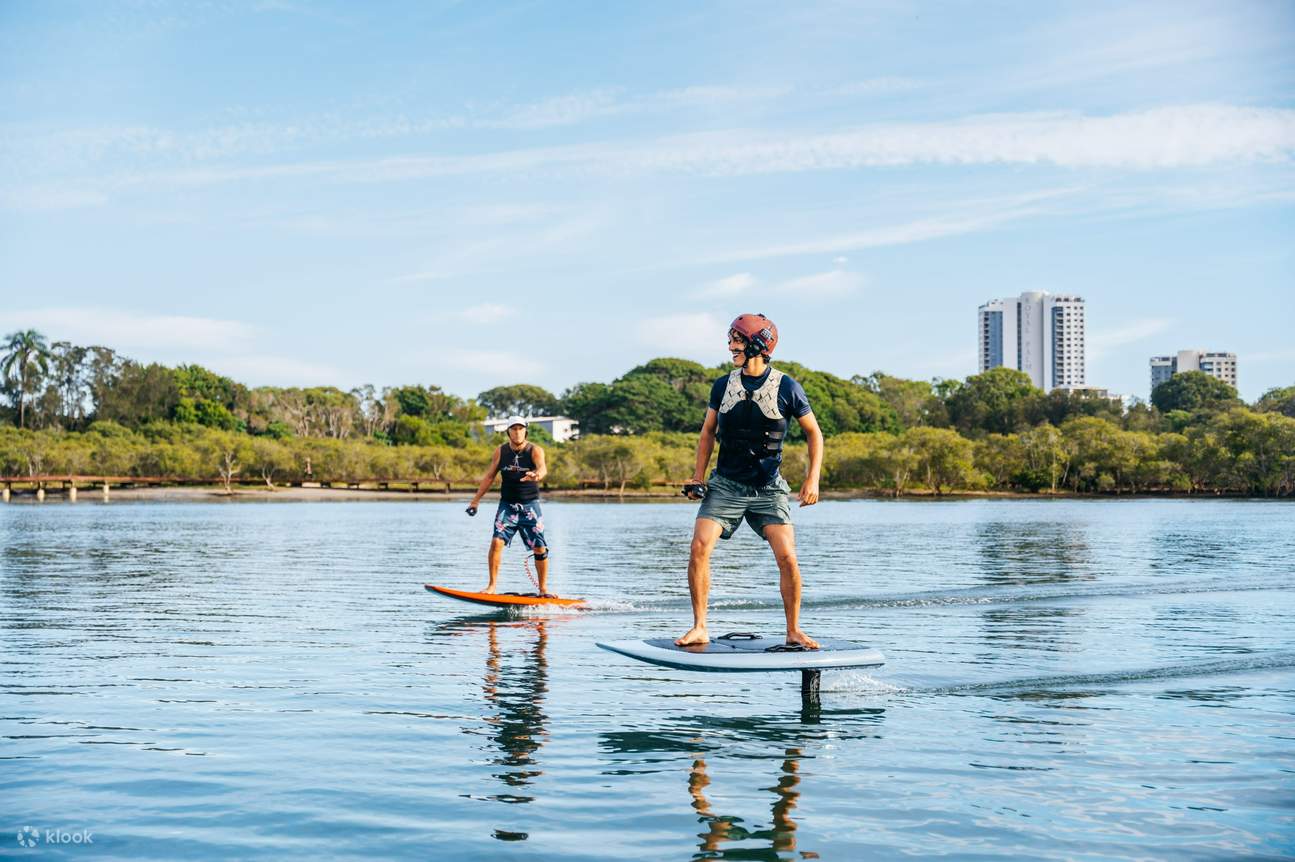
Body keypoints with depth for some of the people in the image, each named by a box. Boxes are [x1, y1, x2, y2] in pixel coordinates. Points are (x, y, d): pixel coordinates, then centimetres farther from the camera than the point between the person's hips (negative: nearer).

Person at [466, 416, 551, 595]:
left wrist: (536, 475, -51)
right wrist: (475, 500, 9)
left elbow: (542, 468, -27)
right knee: (496, 542, -15)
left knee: (540, 548, -1)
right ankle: (492, 585, -6)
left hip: (530, 506, -1)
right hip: (507, 505, 1)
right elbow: (489, 476, 10)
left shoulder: (535, 450, -7)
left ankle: (543, 589, 14)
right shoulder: (501, 451, 2)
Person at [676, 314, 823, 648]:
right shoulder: (723, 386, 4)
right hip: (726, 484, 2)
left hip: (768, 489, -2)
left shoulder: (787, 388, -5)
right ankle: (699, 627, -3)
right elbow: (708, 432, 15)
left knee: (787, 557, -13)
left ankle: (793, 631, 5)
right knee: (699, 547, -14)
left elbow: (814, 434, 4)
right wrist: (698, 477, 7)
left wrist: (812, 479, -4)